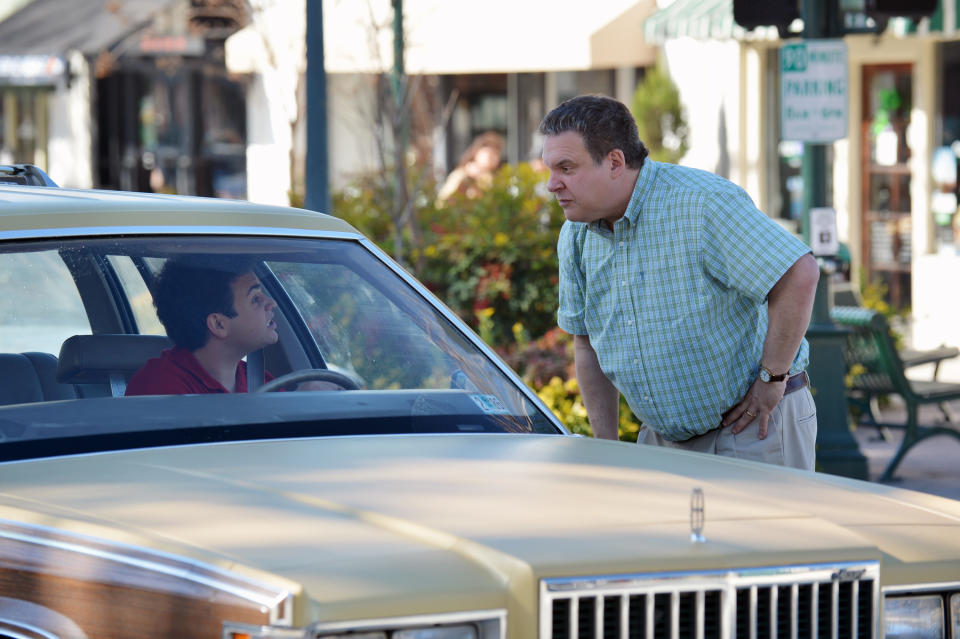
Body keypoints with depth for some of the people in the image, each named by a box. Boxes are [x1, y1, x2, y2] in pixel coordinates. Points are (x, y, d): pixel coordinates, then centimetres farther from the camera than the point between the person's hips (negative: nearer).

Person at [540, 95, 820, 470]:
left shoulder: (702, 202, -19)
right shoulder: (576, 238, 4)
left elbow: (800, 275, -23)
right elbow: (587, 344, 14)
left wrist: (772, 380, -18)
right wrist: (605, 449, 8)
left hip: (752, 425, -6)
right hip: (665, 438, 6)